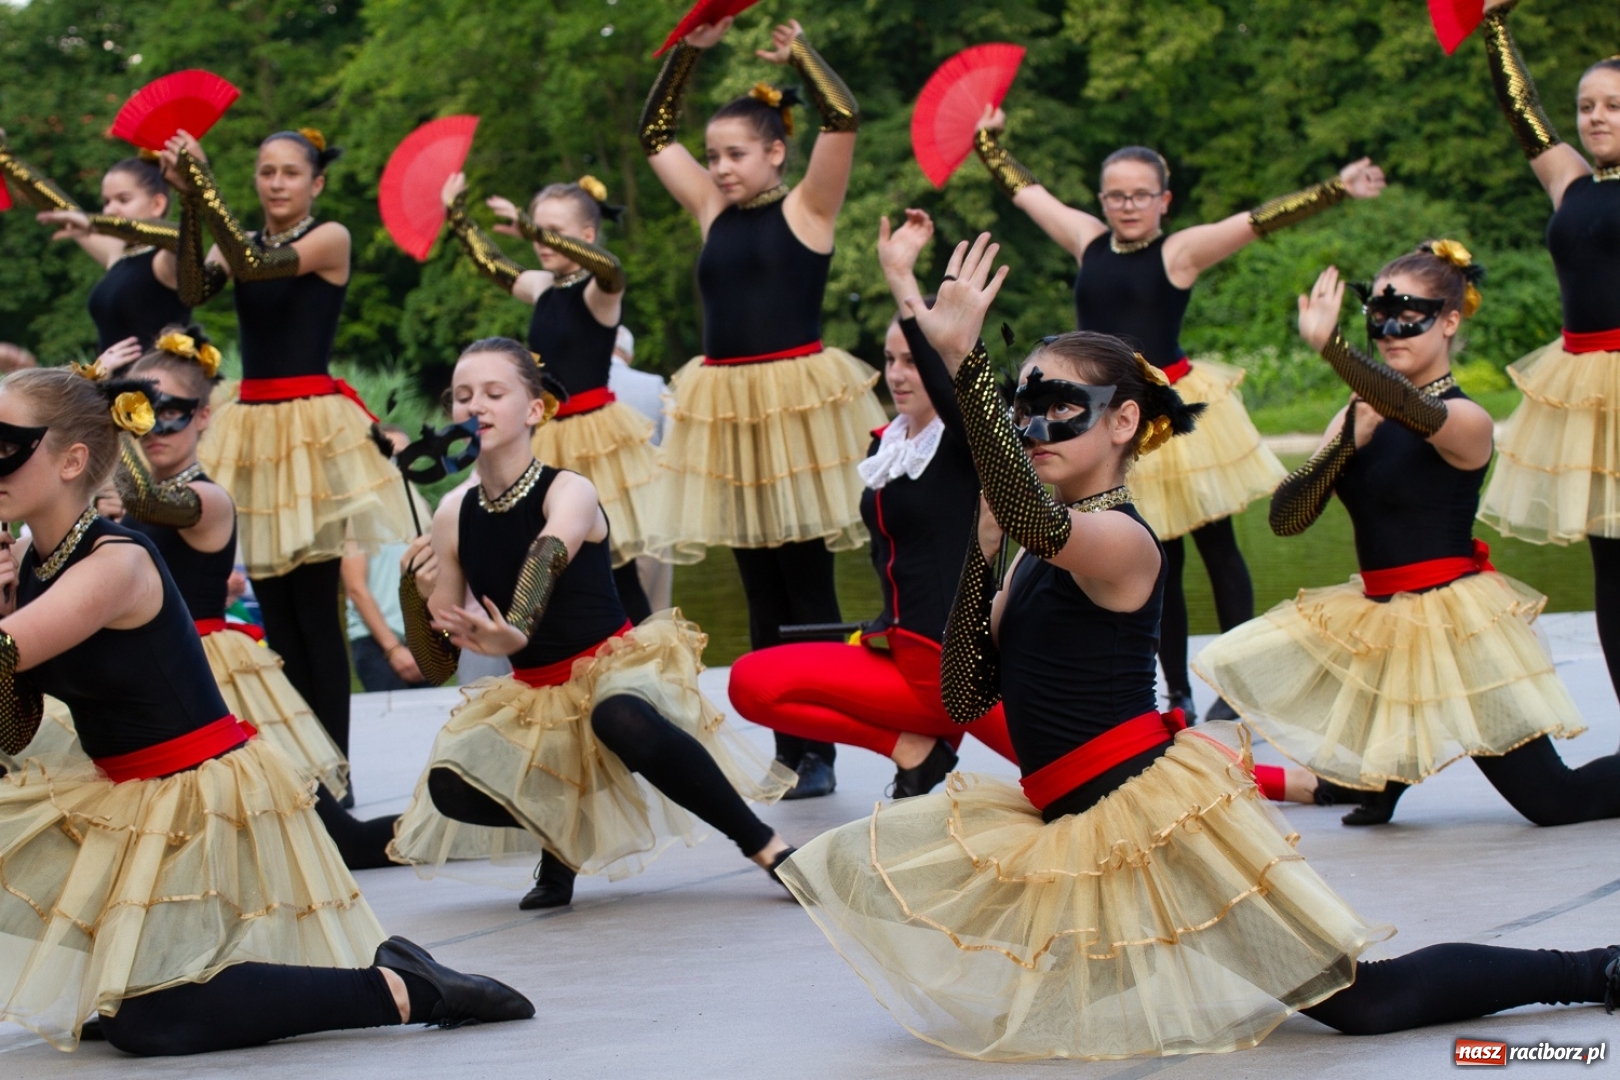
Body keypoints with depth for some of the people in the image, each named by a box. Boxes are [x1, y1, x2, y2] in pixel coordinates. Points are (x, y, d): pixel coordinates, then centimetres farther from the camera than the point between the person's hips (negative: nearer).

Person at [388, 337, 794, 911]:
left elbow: (550, 553, -39)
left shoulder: (570, 492, -12)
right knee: (451, 787, -22)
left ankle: (767, 846, -24)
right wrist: (415, 594, -18)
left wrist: (515, 632, -60)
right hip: (535, 701, 5)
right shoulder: (454, 517, 0)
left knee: (621, 720, -40)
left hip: (615, 667, -5)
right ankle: (561, 829, 11)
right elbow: (437, 666, 3)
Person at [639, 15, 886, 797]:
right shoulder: (713, 213, 10)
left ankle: (820, 753, 3)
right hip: (728, 411, 5)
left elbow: (842, 120, -15)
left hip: (797, 403, -5)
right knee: (761, 594, 8)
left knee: (808, 587, -1)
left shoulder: (807, 209, -3)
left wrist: (798, 52, -7)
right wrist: (692, 50, 7)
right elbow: (655, 133, 16)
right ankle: (782, 750, 13)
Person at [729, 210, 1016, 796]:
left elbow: (954, 383, -30)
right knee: (752, 683, -11)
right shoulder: (885, 445, 11)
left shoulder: (968, 440, -8)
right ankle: (915, 748, -2)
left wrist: (901, 279, -36)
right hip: (903, 660, 7)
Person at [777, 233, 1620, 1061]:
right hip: (1074, 828, 9)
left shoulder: (1122, 540, -16)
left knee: (1363, 1003, -8)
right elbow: (967, 697, 4)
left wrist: (964, 359, -45)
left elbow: (1034, 517, -41)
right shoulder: (1036, 556, 11)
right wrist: (975, 552, -5)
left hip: (1149, 807, -9)